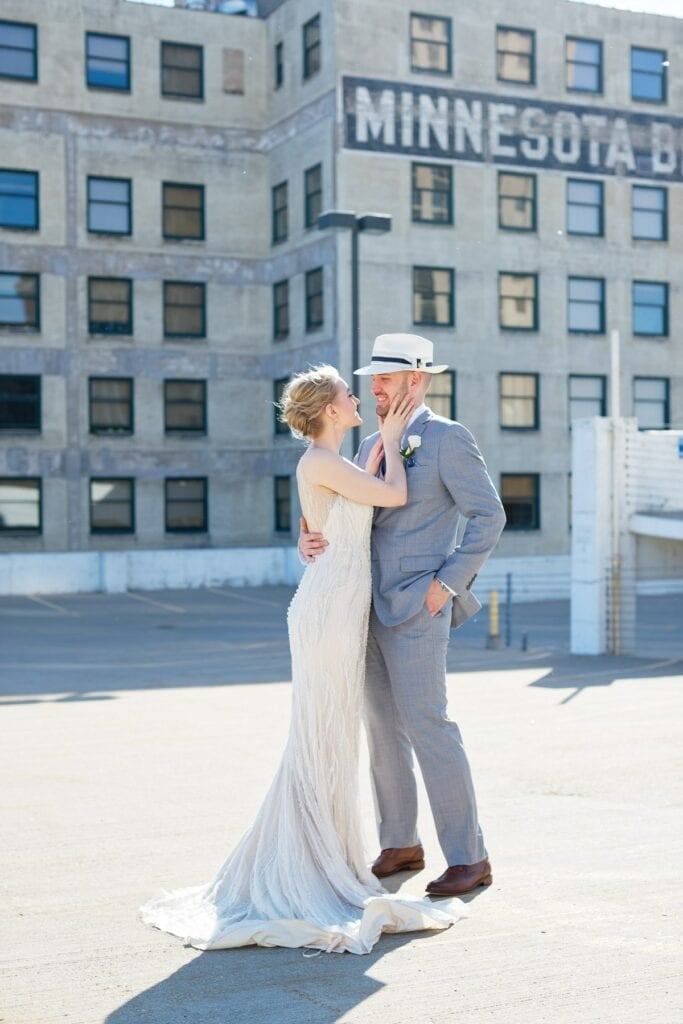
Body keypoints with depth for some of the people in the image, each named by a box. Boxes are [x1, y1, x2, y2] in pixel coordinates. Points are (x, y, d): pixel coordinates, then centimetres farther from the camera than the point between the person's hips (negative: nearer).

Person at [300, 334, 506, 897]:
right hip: (370, 606, 8)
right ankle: (401, 845, 24)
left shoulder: (447, 438, -6)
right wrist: (312, 540, -4)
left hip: (416, 608, -8)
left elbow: (489, 516, -10)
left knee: (426, 724, -8)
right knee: (383, 728, 12)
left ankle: (470, 857, 1)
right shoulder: (371, 446, 16)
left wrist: (447, 583, -15)